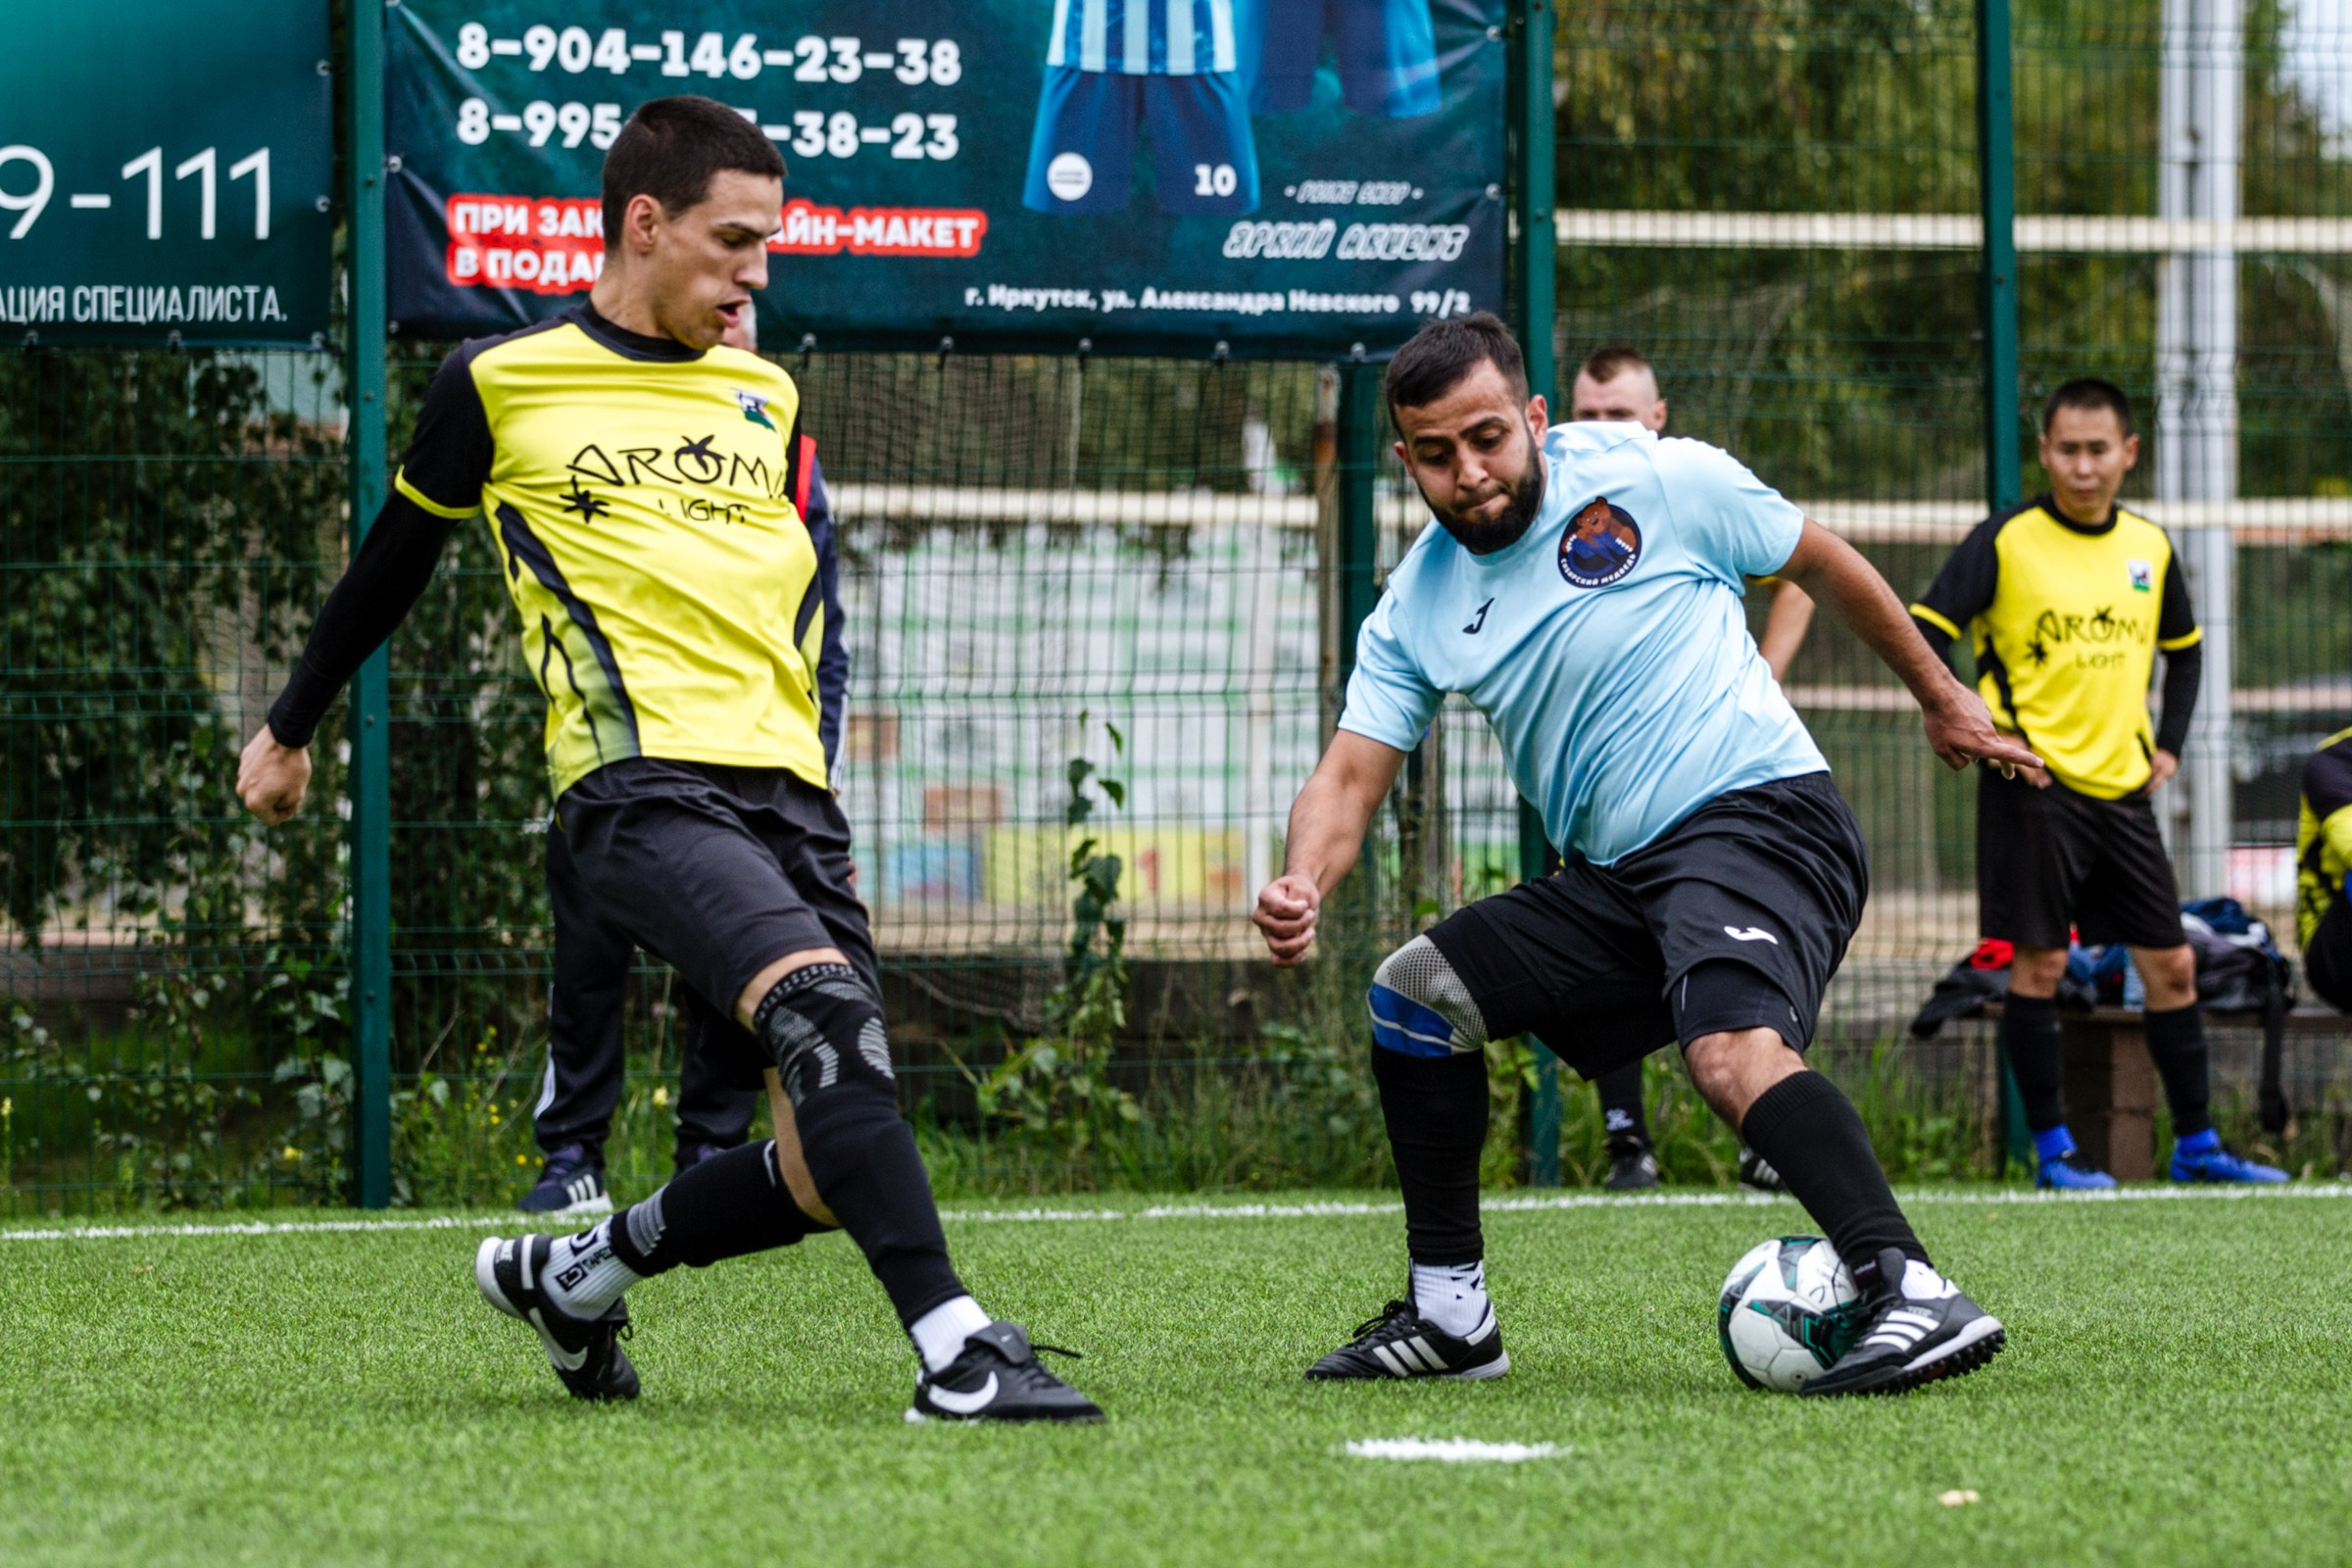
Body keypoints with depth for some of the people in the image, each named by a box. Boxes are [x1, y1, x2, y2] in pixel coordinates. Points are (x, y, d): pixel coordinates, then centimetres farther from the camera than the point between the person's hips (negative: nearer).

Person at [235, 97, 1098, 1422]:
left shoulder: (767, 401, 20)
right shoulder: (501, 383, 6)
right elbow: (394, 564, 20)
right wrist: (292, 729, 30)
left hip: (783, 786, 6)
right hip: (643, 779, -6)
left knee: (823, 1176, -3)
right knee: (823, 1011, -31)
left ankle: (577, 1274, 22)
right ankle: (957, 1352, -38)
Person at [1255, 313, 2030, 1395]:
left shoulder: (1663, 482, -5)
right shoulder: (1416, 608, 9)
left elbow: (1823, 565, 10)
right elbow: (1351, 776, 2)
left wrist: (1940, 697, 19)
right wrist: (1302, 881, -21)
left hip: (1759, 813, -8)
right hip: (1616, 879, 8)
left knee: (1730, 1049, -34)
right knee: (1412, 993, 10)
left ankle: (1912, 1294, -47)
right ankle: (1448, 1317, 18)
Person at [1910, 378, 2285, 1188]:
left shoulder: (2149, 547, 8)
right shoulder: (2005, 541, -7)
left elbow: (2184, 649, 24)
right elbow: (1922, 636, -10)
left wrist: (2168, 743, 12)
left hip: (2124, 787, 5)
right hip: (2035, 786, -5)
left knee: (2171, 965, 5)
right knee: (2039, 964, -4)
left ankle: (2196, 1144, 14)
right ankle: (2051, 1146, 6)